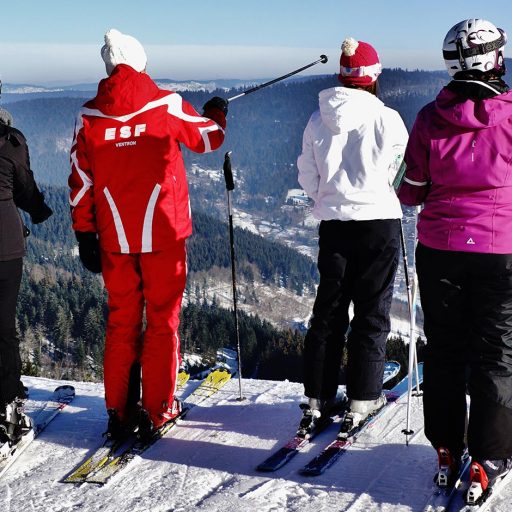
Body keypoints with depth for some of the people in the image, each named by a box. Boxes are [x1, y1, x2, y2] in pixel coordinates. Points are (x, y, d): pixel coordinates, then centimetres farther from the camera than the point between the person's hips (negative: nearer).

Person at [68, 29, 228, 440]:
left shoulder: (90, 115, -1)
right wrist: (218, 113, 31)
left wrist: (85, 235, 8)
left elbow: (81, 181, 1)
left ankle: (119, 411, 17)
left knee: (122, 321, 13)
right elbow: (209, 138, 10)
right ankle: (158, 410, 12)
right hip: (163, 232, -2)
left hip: (114, 237, 2)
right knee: (162, 320, 8)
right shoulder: (166, 105, -6)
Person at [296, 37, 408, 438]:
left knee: (328, 311, 12)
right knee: (372, 313, 7)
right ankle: (362, 400, 12)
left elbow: (307, 176, 4)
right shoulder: (387, 119, -11)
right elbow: (407, 171, 1)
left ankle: (317, 401, 15)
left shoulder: (318, 120, -1)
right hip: (379, 222, -3)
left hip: (333, 223, 3)